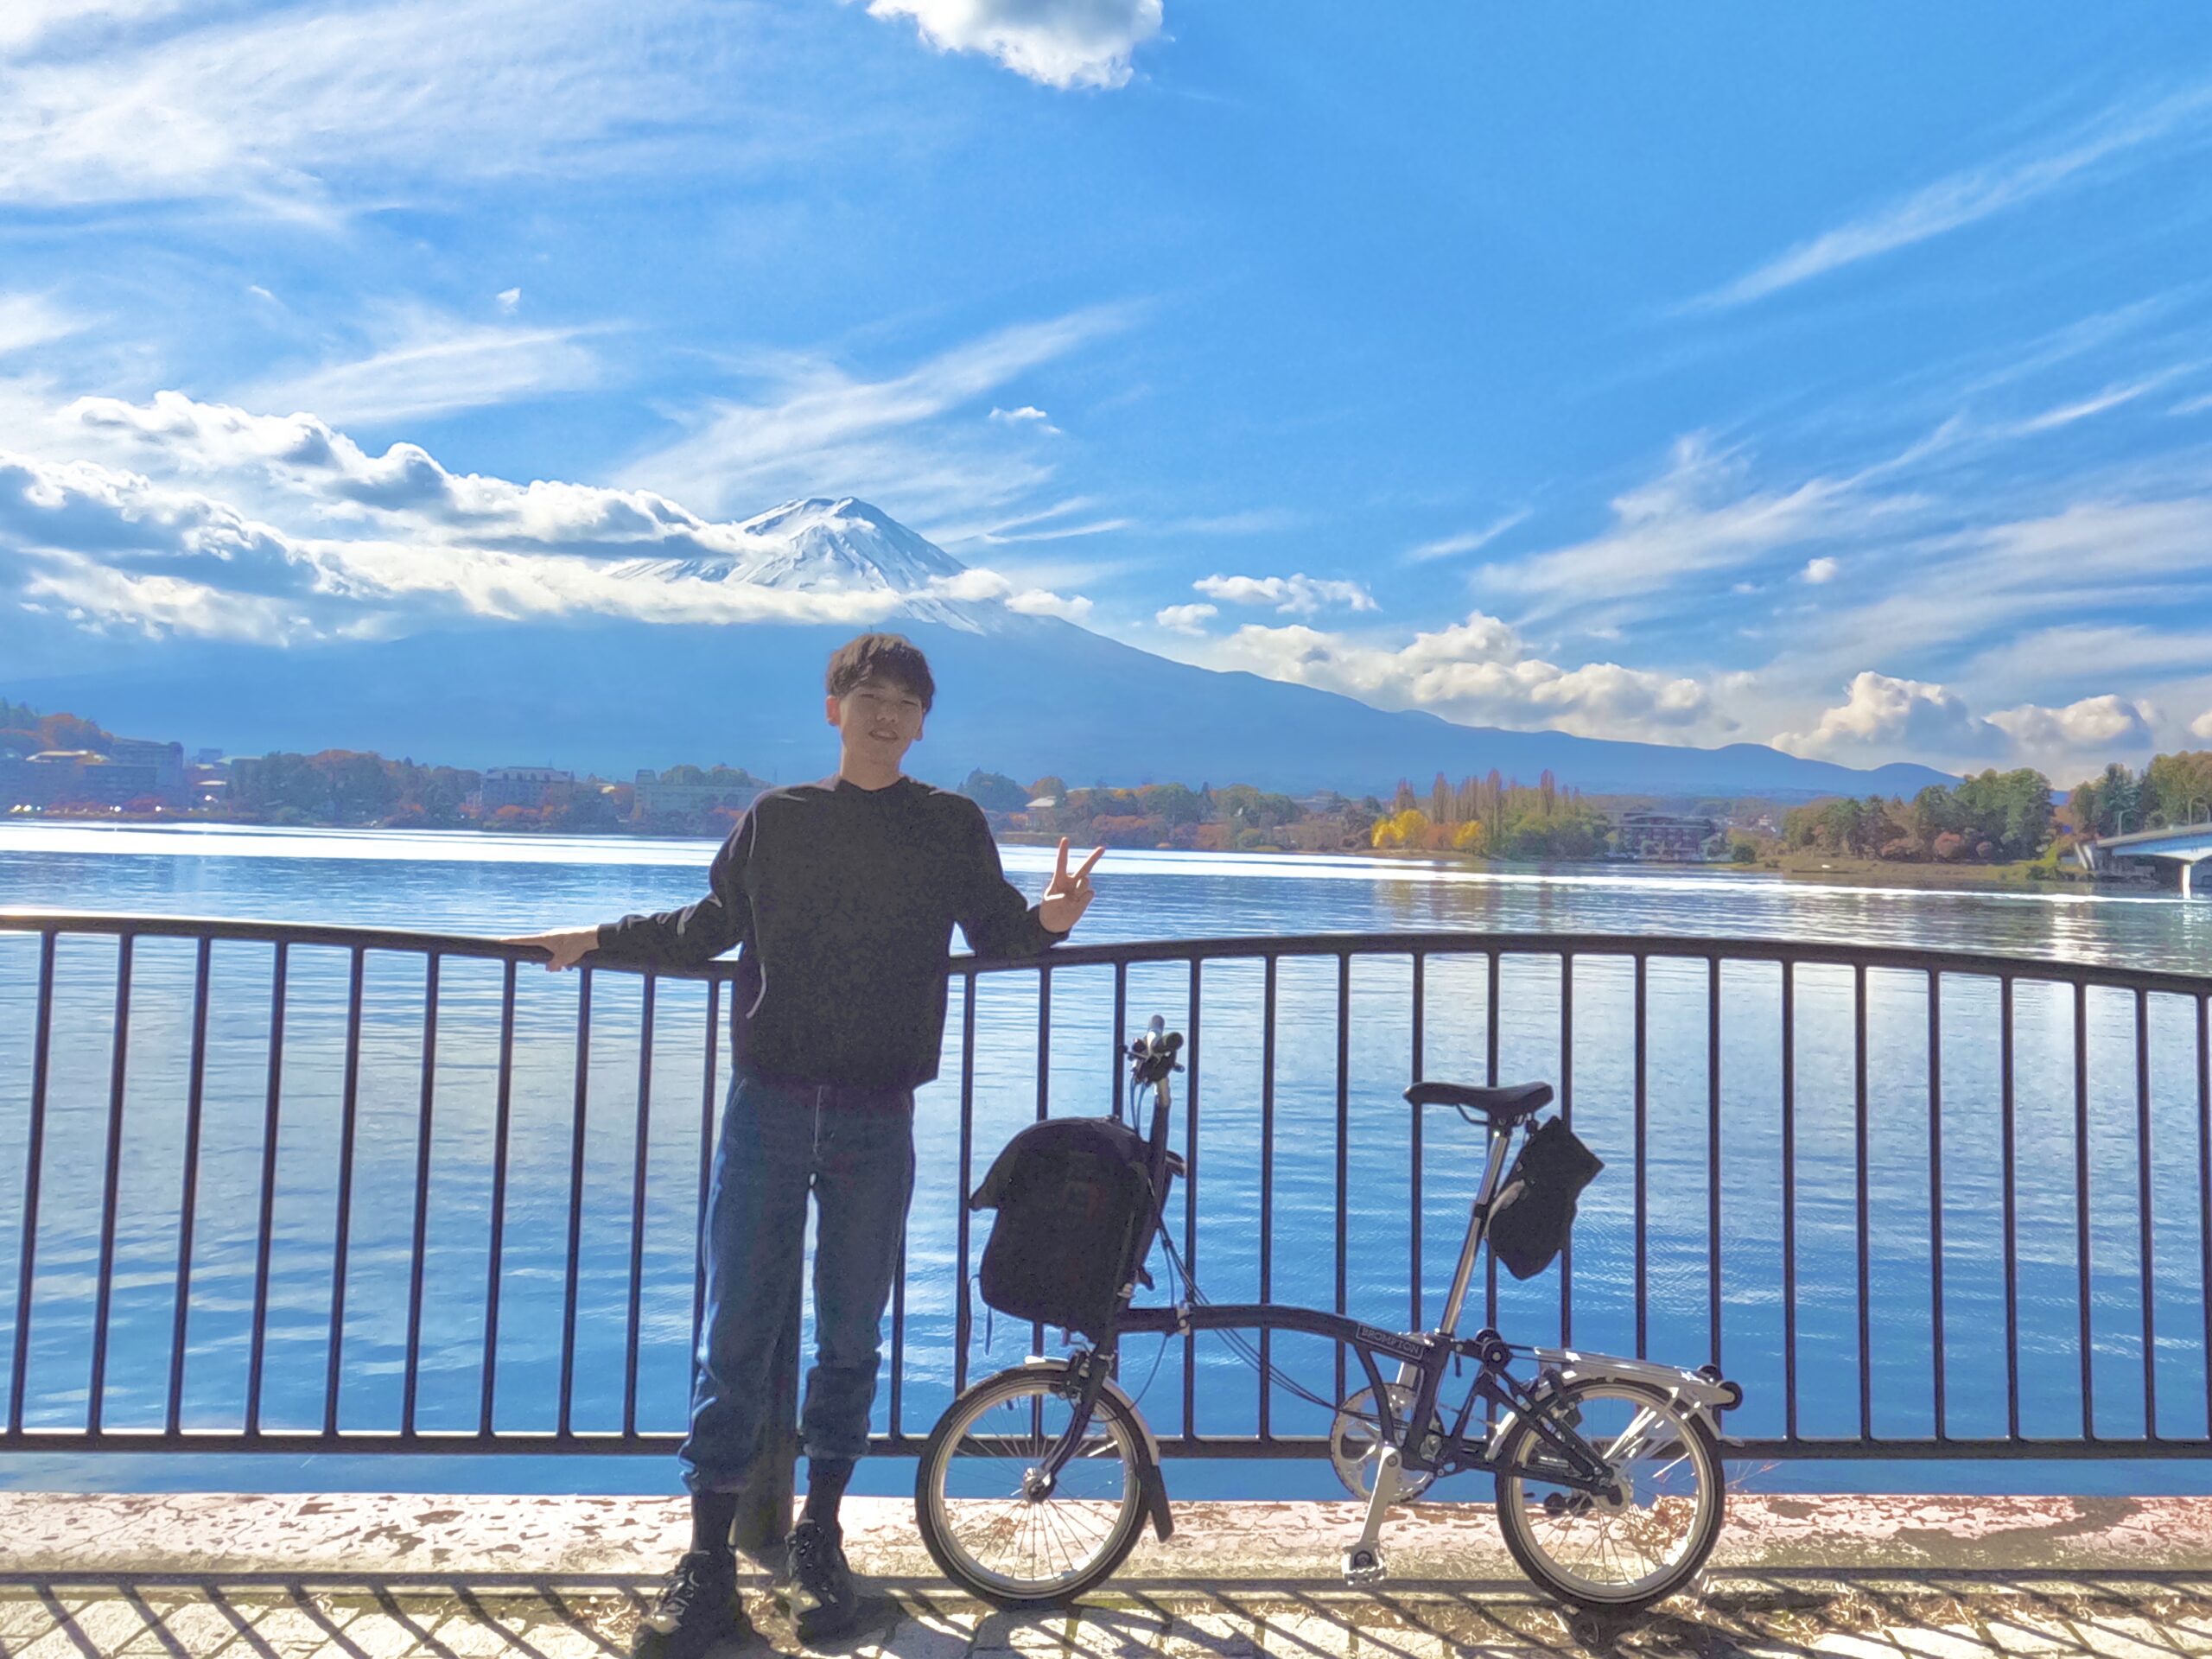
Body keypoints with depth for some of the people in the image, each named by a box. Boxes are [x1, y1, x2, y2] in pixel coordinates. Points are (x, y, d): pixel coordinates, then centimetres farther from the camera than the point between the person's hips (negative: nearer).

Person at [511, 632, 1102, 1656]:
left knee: (850, 1334, 9)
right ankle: (708, 1563, 12)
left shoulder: (952, 826, 4)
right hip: (767, 1107, 0)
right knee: (735, 1332, 1)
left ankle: (819, 1541, 25)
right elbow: (709, 929, 16)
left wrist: (1049, 920, -19)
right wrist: (597, 941, 12)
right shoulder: (774, 819, 6)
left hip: (877, 1119, 0)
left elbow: (996, 934, 2)